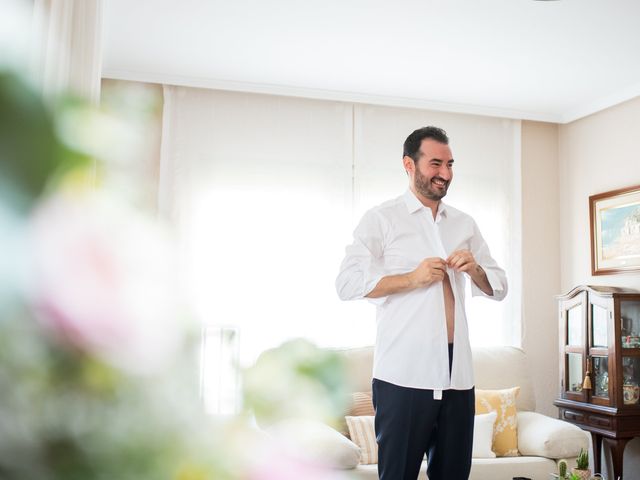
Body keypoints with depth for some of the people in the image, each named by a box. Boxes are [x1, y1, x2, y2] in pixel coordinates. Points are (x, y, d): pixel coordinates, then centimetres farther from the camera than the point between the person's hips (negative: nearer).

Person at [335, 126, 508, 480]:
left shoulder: (465, 224, 17)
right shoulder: (381, 218, 1)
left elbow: (498, 288, 18)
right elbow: (347, 283, -8)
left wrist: (474, 269, -3)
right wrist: (412, 278, -16)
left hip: (458, 373, 5)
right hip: (404, 374, -5)